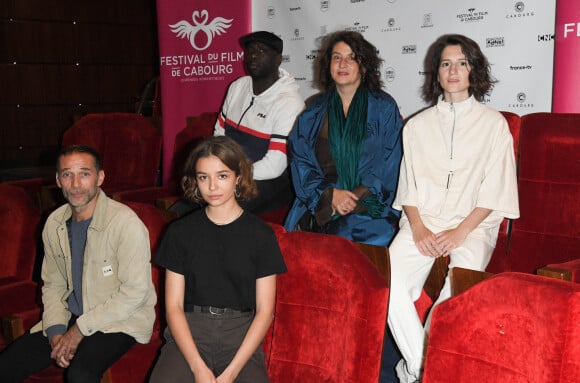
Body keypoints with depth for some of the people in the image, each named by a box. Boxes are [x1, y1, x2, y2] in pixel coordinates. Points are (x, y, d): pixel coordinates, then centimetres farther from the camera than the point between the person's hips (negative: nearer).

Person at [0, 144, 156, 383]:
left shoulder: (126, 223, -19)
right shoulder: (54, 224, 3)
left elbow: (135, 292, -19)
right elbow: (53, 285, 11)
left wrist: (80, 329, -15)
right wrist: (55, 331, -6)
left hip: (121, 321, -6)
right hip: (73, 316, 6)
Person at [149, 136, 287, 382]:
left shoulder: (261, 234, 2)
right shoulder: (180, 232, 6)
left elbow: (265, 311, 0)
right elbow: (173, 306, 2)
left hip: (241, 336, 0)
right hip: (188, 334, 1)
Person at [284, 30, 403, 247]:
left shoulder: (384, 107, 7)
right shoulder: (315, 110, 15)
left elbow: (390, 165, 1)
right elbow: (299, 159, 8)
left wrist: (356, 197, -11)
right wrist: (330, 193, -8)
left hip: (370, 204, -2)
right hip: (319, 204, 2)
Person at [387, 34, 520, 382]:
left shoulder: (494, 124, 8)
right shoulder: (418, 125, 16)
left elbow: (495, 189, 1)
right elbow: (409, 184, 11)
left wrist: (461, 232, -12)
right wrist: (418, 228, -6)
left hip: (474, 223, -2)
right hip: (423, 221, 2)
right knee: (389, 282, -27)